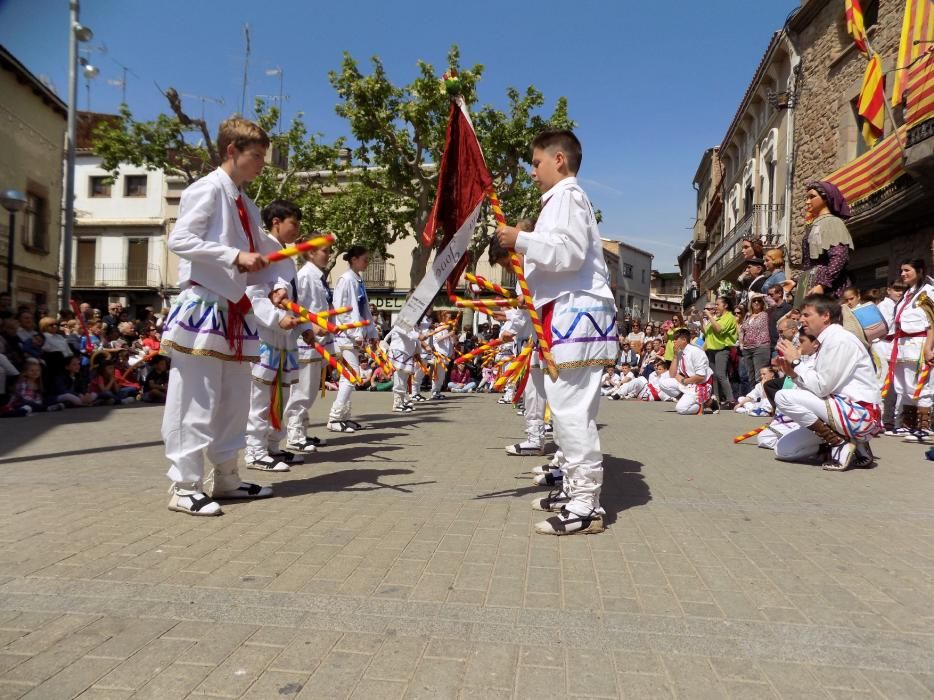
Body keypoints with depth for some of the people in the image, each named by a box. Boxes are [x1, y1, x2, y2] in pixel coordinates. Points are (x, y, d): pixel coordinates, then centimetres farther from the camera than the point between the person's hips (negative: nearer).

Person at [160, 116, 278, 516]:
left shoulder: (247, 206, 18)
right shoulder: (208, 189, -5)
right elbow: (179, 239, -16)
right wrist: (235, 257, -20)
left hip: (236, 310, 9)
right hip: (204, 306, -9)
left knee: (235, 399, 12)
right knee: (197, 400, -5)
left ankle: (225, 477, 23)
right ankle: (185, 486, 4)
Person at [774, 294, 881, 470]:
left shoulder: (839, 339, -15)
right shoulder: (828, 340, 14)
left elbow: (822, 387, -20)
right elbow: (821, 387, 10)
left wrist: (796, 362, -11)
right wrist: (793, 373, -4)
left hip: (860, 412, -10)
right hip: (849, 410, 10)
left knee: (784, 397, -20)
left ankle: (840, 444, -10)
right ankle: (855, 445, 11)